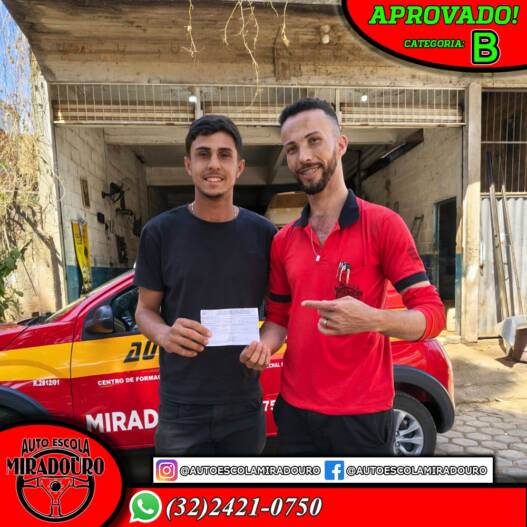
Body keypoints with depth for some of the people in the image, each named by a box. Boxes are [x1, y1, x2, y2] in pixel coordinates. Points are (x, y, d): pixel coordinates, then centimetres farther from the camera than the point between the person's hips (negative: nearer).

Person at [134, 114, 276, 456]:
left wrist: (268, 344, -15)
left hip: (244, 405, 2)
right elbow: (145, 308, 1)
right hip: (180, 408, -1)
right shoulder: (160, 232, -6)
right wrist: (165, 334, -20)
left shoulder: (264, 233, -4)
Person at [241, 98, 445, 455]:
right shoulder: (283, 240, 4)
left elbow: (432, 313, -11)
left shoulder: (382, 224, -10)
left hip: (363, 414, -4)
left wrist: (374, 320, -29)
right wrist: (263, 345, -9)